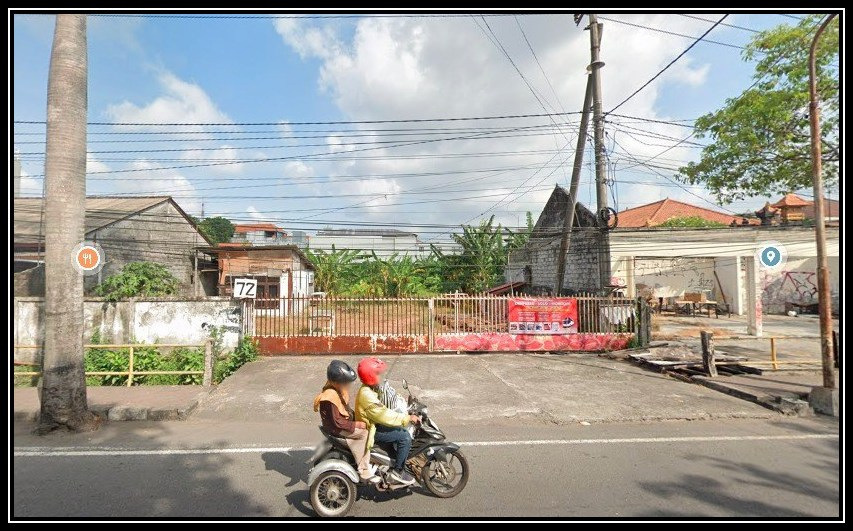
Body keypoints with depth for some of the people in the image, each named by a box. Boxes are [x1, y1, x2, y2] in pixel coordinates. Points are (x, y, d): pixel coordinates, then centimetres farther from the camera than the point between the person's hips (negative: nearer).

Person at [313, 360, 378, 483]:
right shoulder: (331, 396, -26)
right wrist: (356, 424, -21)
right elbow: (337, 422, -25)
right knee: (364, 433, -20)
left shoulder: (338, 390, 3)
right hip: (336, 429, -10)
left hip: (342, 422, 10)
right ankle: (364, 471, -13)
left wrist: (357, 417, 4)